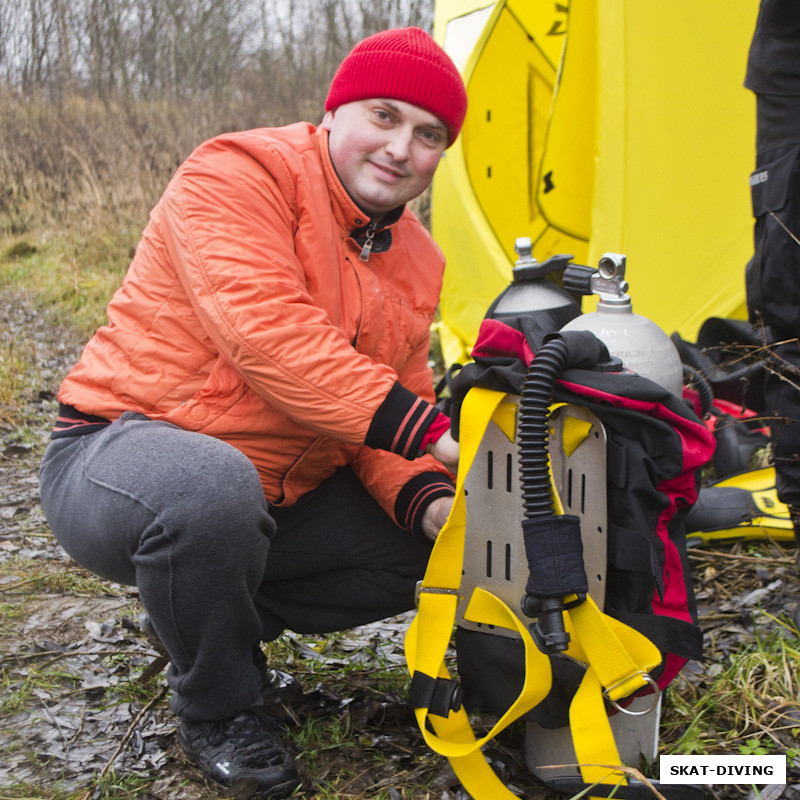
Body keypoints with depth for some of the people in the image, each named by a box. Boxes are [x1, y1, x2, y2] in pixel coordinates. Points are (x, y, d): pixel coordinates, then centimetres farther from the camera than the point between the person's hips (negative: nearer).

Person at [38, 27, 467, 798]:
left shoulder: (415, 263, 5)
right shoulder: (237, 176, -18)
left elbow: (385, 422, 7)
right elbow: (267, 336, -32)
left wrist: (427, 498, -16)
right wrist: (429, 432, -34)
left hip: (279, 496, 8)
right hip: (123, 445, -7)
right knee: (212, 491, -41)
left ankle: (214, 619, 12)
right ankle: (215, 709, -10)